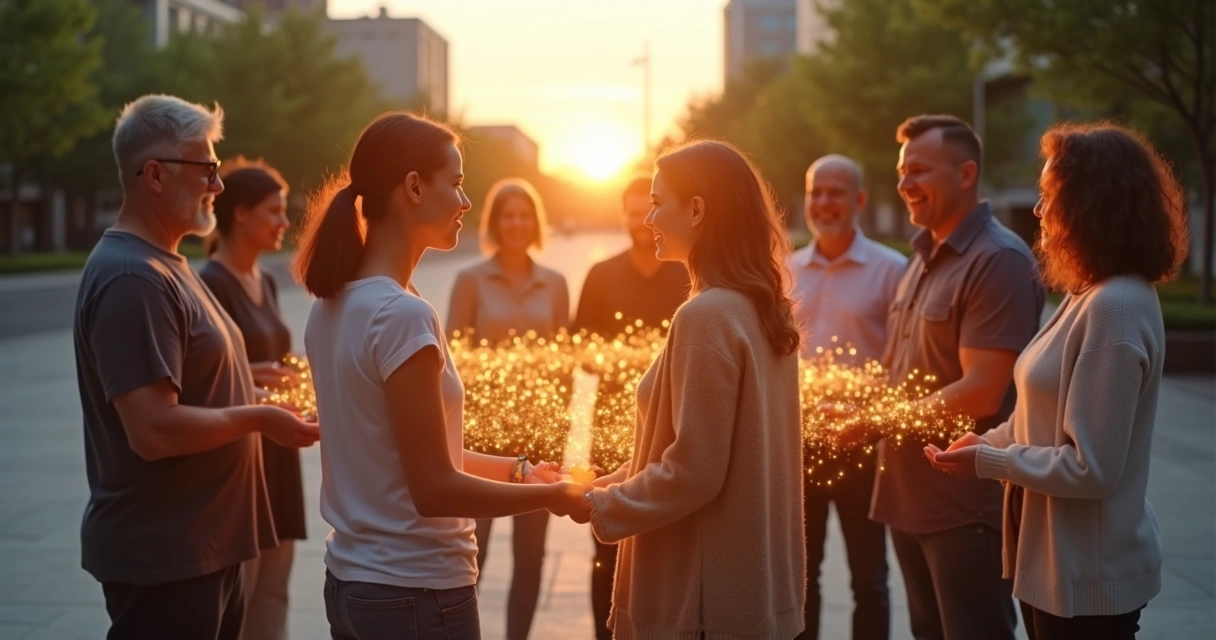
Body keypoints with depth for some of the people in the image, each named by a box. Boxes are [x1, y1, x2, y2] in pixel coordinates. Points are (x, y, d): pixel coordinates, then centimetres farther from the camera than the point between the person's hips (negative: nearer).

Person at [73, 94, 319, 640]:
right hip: (162, 557, -10)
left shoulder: (164, 266, 13)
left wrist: (259, 394, 10)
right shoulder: (132, 278, -20)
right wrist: (260, 418, -15)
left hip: (205, 548, 10)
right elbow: (155, 430, -26)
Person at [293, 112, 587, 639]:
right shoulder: (402, 315, -21)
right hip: (415, 592, -8)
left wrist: (516, 469, 12)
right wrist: (552, 495, -9)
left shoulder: (332, 306, 5)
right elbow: (435, 490, -21)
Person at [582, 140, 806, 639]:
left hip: (706, 595, -8)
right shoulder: (762, 309, 7)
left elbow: (694, 470, -20)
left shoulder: (707, 316, -19)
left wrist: (600, 504, -7)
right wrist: (618, 481, 13)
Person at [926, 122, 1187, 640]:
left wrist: (987, 462, -14)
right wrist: (989, 442, 2)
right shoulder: (1095, 297, 9)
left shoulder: (1116, 308, -23)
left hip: (1088, 576, -9)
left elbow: (1089, 469, -24)